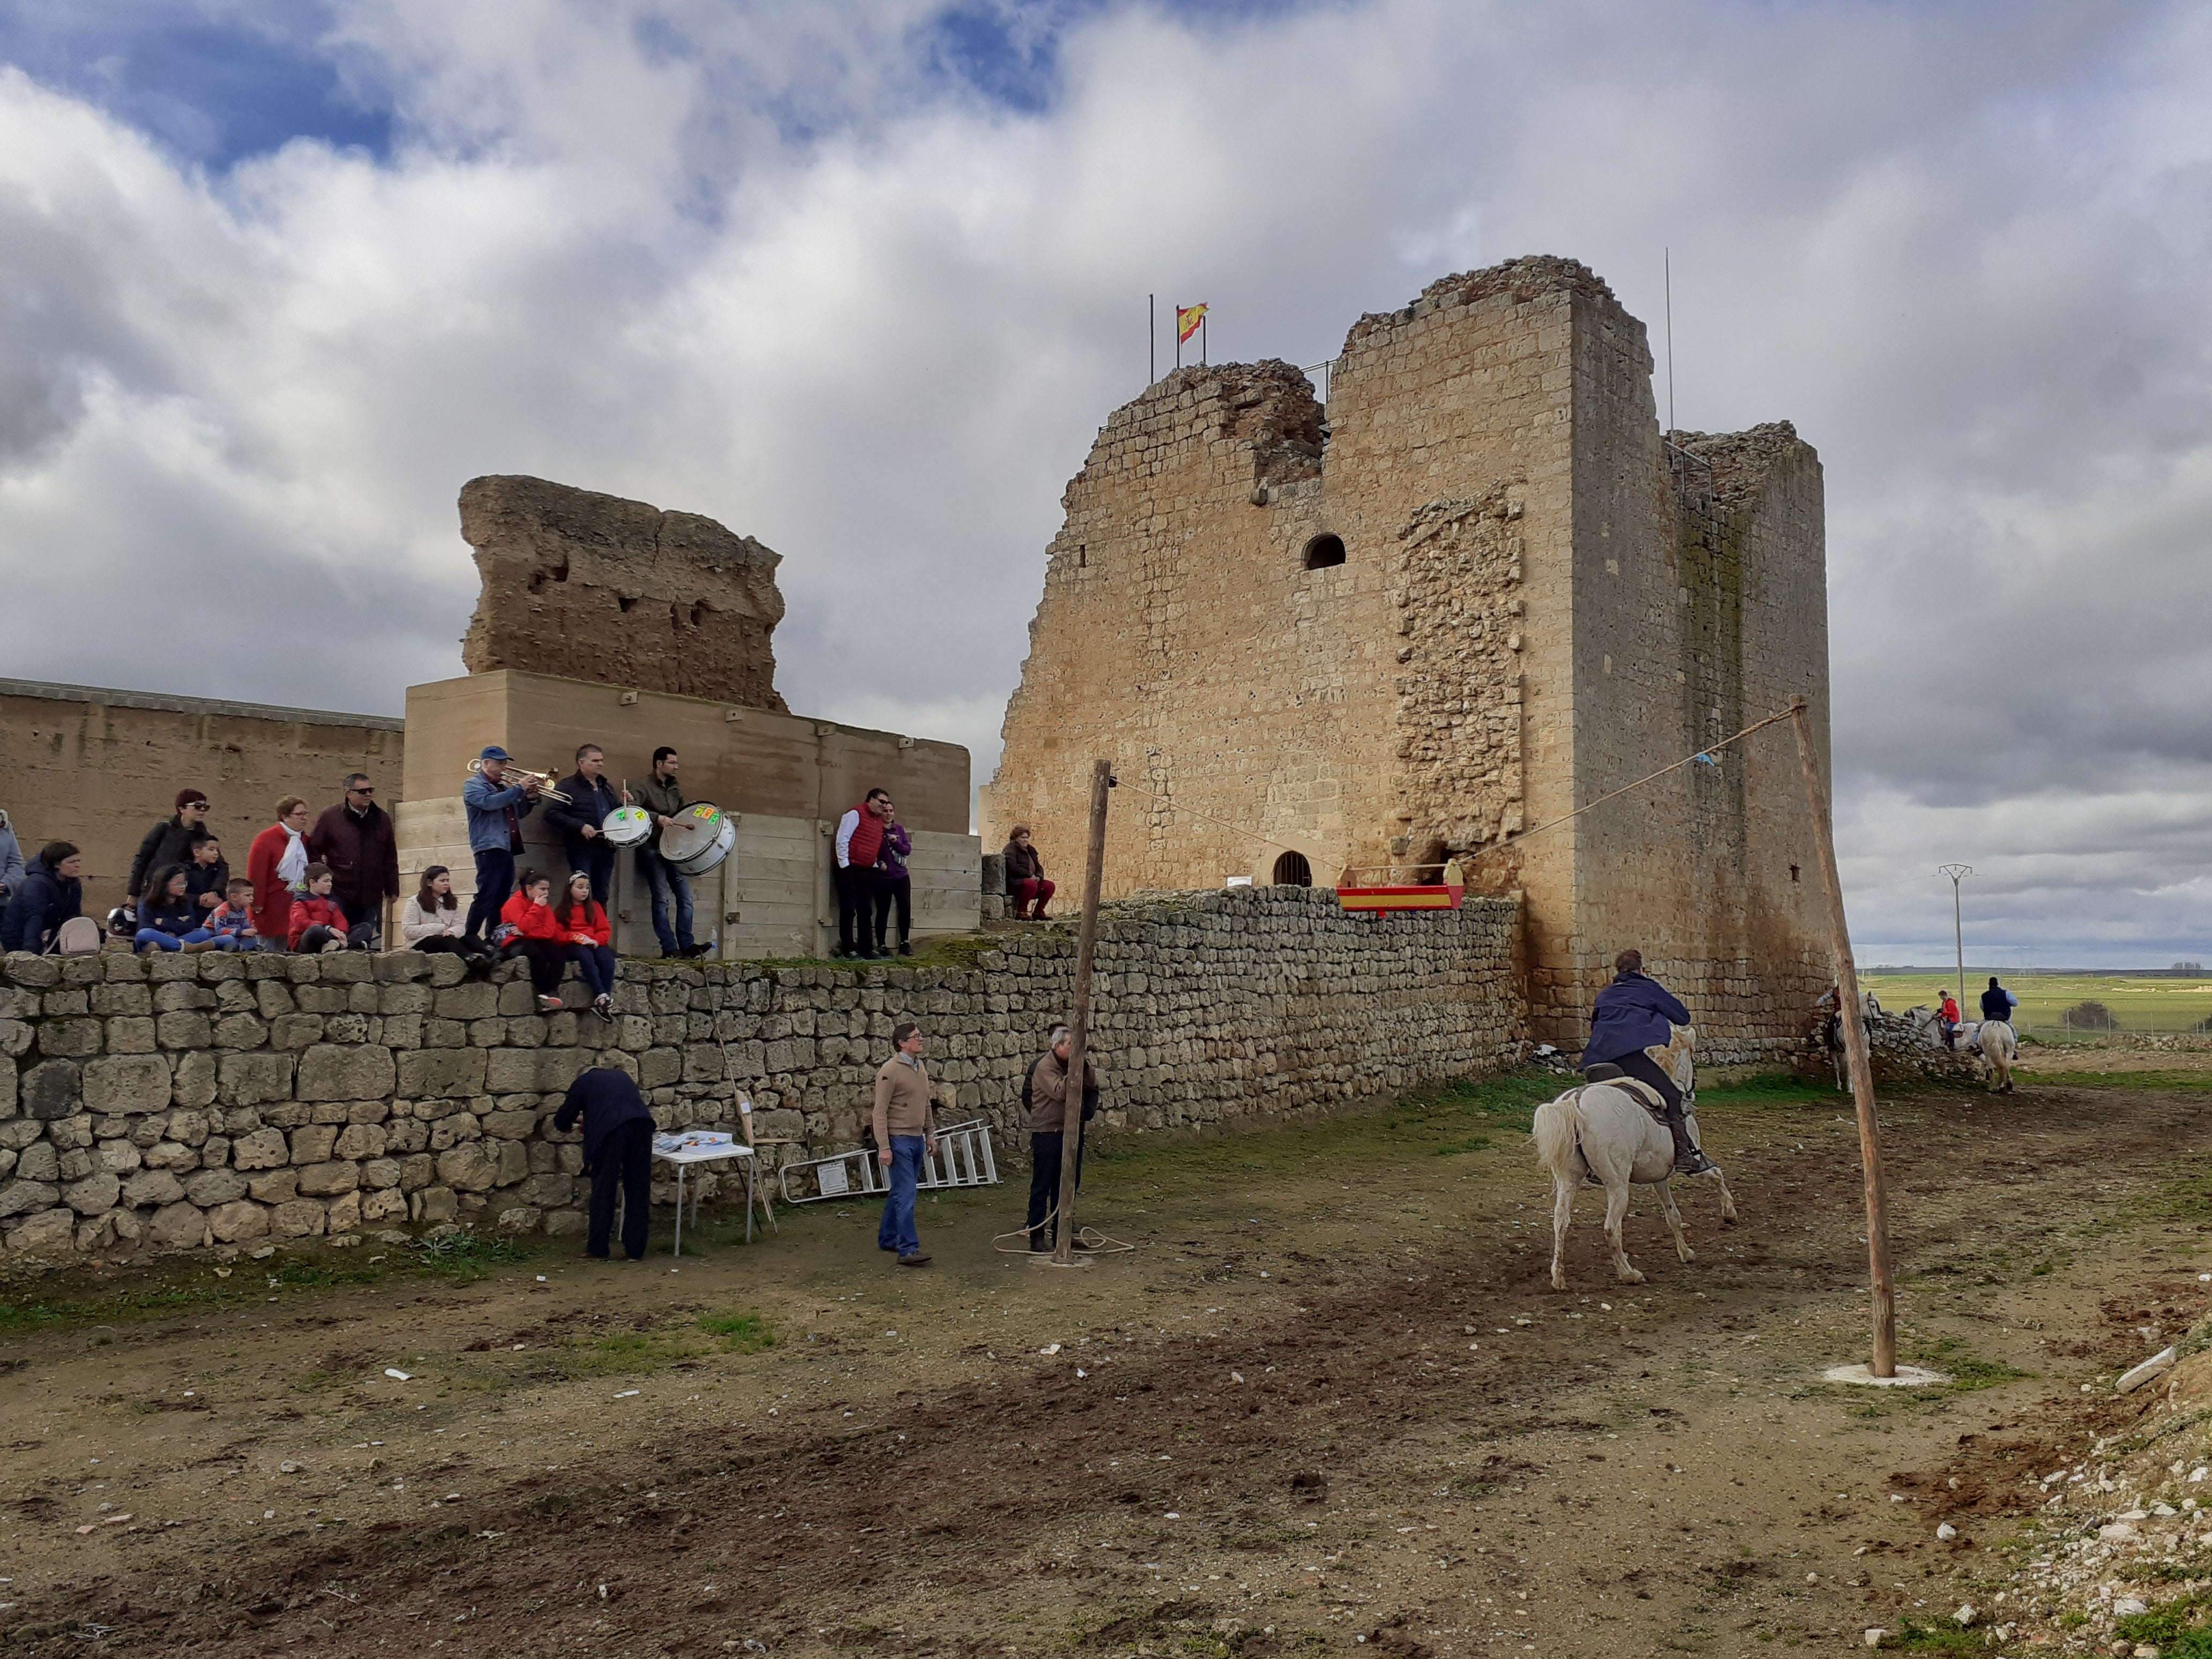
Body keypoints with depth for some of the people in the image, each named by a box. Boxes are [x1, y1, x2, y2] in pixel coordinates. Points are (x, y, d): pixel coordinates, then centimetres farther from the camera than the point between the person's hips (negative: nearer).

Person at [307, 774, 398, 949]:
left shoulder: (382, 818, 12)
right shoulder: (330, 816, 1)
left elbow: (391, 857, 14)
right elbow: (313, 850, 5)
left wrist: (392, 889, 11)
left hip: (372, 896, 3)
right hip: (339, 894, -3)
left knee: (367, 943, 4)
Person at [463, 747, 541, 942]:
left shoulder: (503, 787, 23)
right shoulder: (473, 785, -1)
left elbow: (519, 813, 26)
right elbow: (490, 802, -20)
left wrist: (530, 799, 7)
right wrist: (519, 789, -19)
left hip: (507, 848, 8)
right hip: (490, 848, -8)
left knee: (501, 899, 8)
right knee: (486, 897, -15)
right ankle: (469, 939, -14)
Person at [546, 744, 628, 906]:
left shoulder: (607, 788, 19)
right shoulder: (567, 786, -4)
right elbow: (552, 814, -13)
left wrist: (624, 803, 6)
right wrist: (580, 826, -20)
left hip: (606, 849, 7)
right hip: (581, 849, -7)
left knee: (602, 898, 11)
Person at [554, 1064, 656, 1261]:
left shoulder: (582, 1082, 21)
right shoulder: (622, 1076, 33)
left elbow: (562, 1121, 21)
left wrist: (568, 1126, 46)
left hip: (610, 1129, -4)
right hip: (642, 1124, 4)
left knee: (603, 1188, 9)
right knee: (638, 1190, 11)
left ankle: (598, 1248, 17)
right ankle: (636, 1250, 16)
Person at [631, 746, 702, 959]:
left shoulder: (675, 789, 16)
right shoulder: (645, 788, -5)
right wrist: (657, 818, -30)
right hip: (653, 850, -6)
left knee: (685, 898, 0)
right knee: (662, 899, -7)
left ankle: (686, 944, 2)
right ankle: (669, 947, -5)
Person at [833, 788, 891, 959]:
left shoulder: (880, 820, 17)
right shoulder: (855, 814, -7)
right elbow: (842, 839, -12)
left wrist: (876, 864, 13)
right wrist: (844, 865, -14)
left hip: (868, 871, 8)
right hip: (850, 869, -8)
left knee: (866, 911, 8)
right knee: (848, 910, -5)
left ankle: (867, 948, 11)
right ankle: (848, 949, -3)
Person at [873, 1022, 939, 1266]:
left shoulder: (921, 1068, 12)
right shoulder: (890, 1071, -13)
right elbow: (880, 1111, -14)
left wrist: (931, 1135, 18)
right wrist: (883, 1147, -18)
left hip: (917, 1140, 8)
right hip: (898, 1140, -8)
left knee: (900, 1192, 15)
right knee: (905, 1194, -11)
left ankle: (887, 1238, 28)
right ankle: (908, 1250, -11)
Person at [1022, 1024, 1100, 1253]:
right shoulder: (1044, 1066, -11)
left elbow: (1092, 1086, 1)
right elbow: (1060, 1093, -23)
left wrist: (1085, 1065, -12)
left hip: (1072, 1131, 7)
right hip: (1047, 1133, -7)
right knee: (1042, 1186, -2)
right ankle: (1037, 1236, 2)